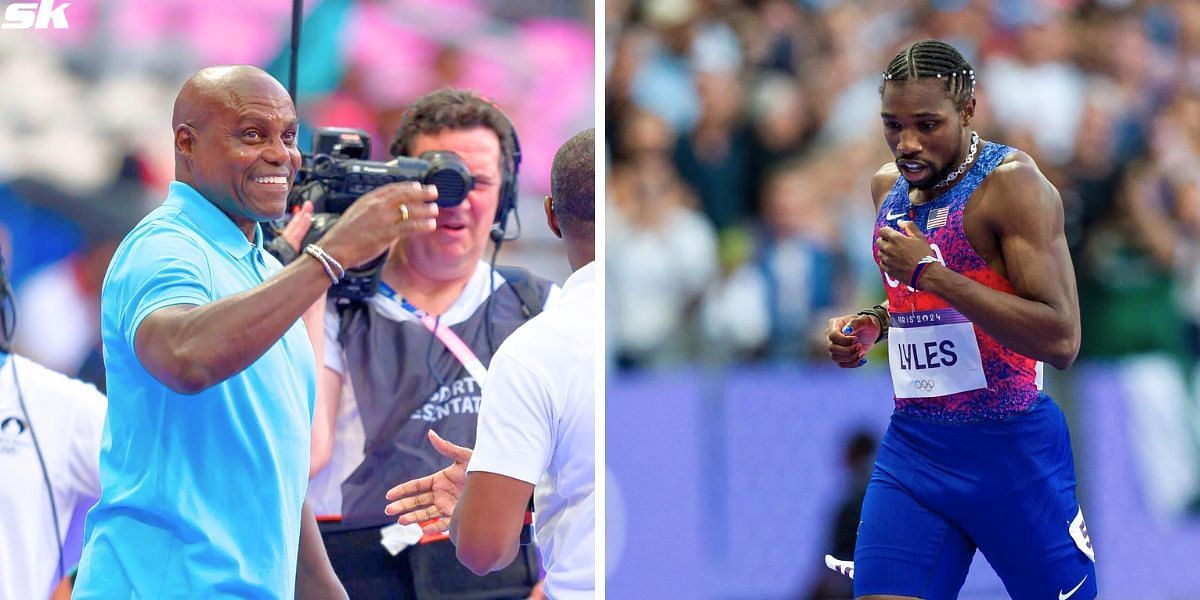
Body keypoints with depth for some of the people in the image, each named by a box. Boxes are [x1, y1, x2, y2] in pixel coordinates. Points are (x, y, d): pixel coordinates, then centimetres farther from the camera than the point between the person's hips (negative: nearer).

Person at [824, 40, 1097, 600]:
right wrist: (873, 325, 7)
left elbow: (1061, 339, -23)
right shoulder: (888, 186, 10)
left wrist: (929, 272, -22)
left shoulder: (1012, 184, -13)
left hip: (1010, 448, -6)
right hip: (911, 445, 6)